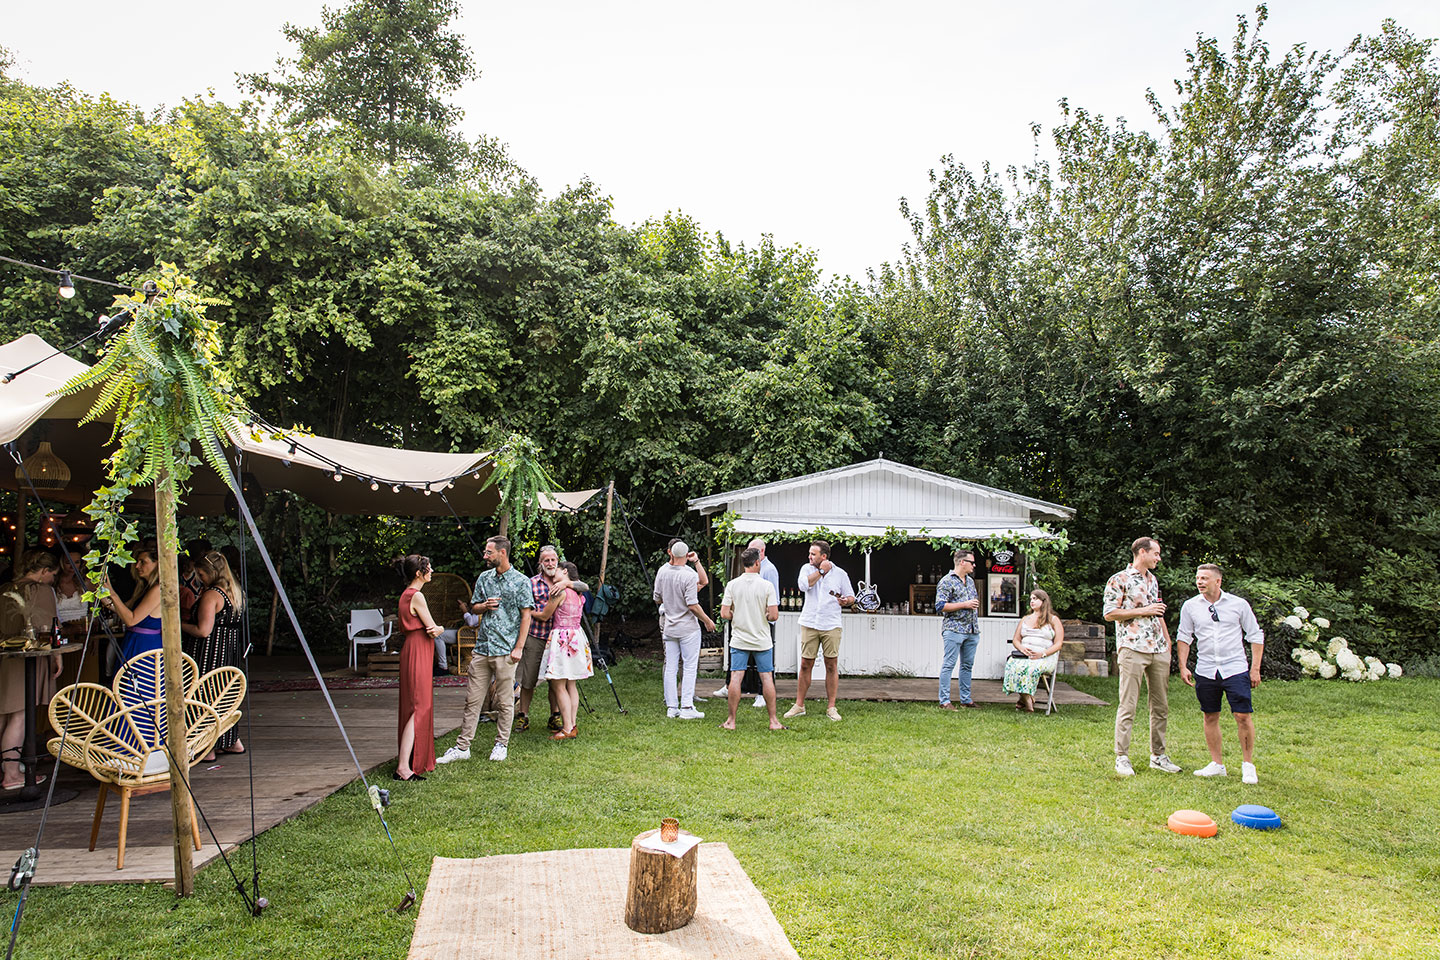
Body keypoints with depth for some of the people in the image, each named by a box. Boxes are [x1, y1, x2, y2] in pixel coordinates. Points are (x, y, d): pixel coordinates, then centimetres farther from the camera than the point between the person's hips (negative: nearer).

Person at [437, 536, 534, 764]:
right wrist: (485, 605, -3)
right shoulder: (484, 578, 12)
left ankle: (501, 744, 17)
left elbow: (526, 615, -5)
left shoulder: (521, 581, -4)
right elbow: (474, 607, 21)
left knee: (505, 701, 4)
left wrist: (519, 647, -11)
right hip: (482, 648, 5)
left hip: (506, 650, -5)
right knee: (472, 699, 6)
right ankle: (462, 747, 12)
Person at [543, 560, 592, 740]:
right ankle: (571, 725, 14)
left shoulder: (561, 592, -11)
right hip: (576, 636, 8)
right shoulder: (578, 593, 11)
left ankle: (568, 729, -5)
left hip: (562, 637, -8)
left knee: (559, 686, -4)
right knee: (570, 685, 12)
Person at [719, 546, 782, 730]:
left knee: (736, 678, 1)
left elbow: (724, 614, -6)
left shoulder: (732, 585, -4)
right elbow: (774, 615, -12)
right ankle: (773, 720, 10)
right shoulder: (767, 585, -9)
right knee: (767, 678, 6)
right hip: (762, 640, -1)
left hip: (739, 639, 1)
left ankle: (731, 721, 5)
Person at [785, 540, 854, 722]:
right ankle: (799, 705, 12)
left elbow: (851, 596, 10)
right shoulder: (807, 568, 6)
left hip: (831, 626, -1)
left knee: (832, 665, 1)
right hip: (809, 624, 1)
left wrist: (846, 601, -12)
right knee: (805, 664, 3)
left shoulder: (840, 574, 4)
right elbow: (803, 585, -14)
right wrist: (820, 571, -9)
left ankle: (831, 707, 10)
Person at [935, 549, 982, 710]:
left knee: (968, 665, 11)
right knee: (949, 665, -6)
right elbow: (940, 606, -15)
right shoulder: (946, 582, -8)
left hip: (972, 630, 8)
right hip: (954, 629, -8)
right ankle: (944, 701, -3)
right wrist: (964, 605, -16)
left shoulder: (970, 580, 17)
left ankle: (966, 699, 18)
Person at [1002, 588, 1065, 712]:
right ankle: (1028, 701, -28)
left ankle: (1024, 698, -24)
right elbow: (1015, 640, 20)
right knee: (1012, 664, -33)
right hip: (1023, 654, 4)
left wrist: (1042, 654, -15)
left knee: (1030, 667, -39)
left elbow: (1058, 644, 2)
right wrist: (1022, 648, -6)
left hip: (1046, 656, -3)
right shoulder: (1025, 619, 26)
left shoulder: (1053, 620, 12)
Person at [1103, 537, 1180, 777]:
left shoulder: (1153, 580, 18)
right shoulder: (1119, 580, -4)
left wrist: (1167, 641, 18)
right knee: (1128, 706, -6)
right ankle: (1122, 757, 0)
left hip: (1159, 650, 7)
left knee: (1161, 705, 9)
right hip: (1132, 650, -7)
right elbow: (1109, 613, -10)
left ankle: (1158, 755, 20)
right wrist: (1143, 611, -11)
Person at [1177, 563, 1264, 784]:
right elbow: (1184, 637, 11)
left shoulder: (1238, 604, 0)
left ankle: (1248, 765, 9)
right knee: (1210, 717, 8)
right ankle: (1216, 764, 20)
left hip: (1235, 669, -2)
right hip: (1205, 671, 2)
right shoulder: (1190, 606, 4)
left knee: (1243, 716, -6)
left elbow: (1256, 636, 6)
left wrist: (1255, 669, 1)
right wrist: (1183, 667, 4)